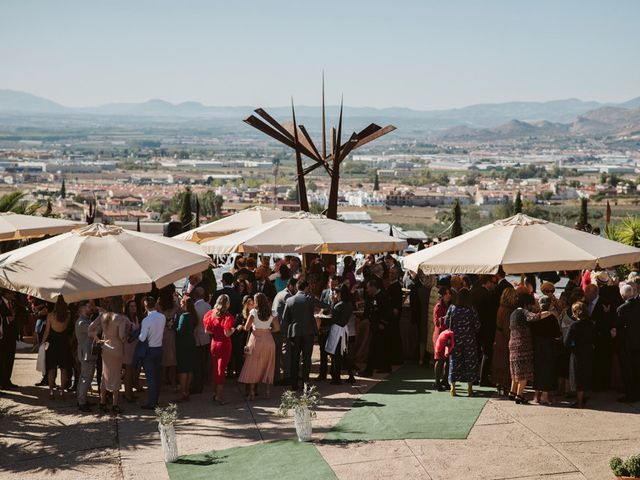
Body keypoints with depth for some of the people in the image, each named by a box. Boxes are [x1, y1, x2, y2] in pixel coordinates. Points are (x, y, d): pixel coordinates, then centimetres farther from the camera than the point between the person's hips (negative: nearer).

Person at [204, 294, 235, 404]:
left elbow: (207, 331, 1)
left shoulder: (212, 314, -1)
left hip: (214, 343, 5)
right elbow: (227, 333, -20)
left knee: (215, 368, 17)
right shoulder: (227, 316, -17)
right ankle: (219, 395, 1)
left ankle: (215, 392, 27)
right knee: (221, 369, 0)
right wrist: (234, 329, -2)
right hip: (224, 344, -5)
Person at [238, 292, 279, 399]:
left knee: (253, 367, 3)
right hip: (268, 340, 3)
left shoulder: (253, 312, -7)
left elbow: (247, 328, -8)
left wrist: (241, 326, 12)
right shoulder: (271, 313, 3)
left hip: (256, 341, -3)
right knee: (267, 366, 13)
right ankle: (267, 391, 15)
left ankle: (251, 393, 0)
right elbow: (277, 327, 3)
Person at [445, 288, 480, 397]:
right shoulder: (471, 309, -10)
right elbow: (477, 325, -7)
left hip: (455, 339, 1)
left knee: (454, 361, 8)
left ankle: (453, 387, 8)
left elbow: (446, 323, -3)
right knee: (470, 362, 9)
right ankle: (469, 387, 12)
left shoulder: (452, 308, -6)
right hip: (469, 339, -1)